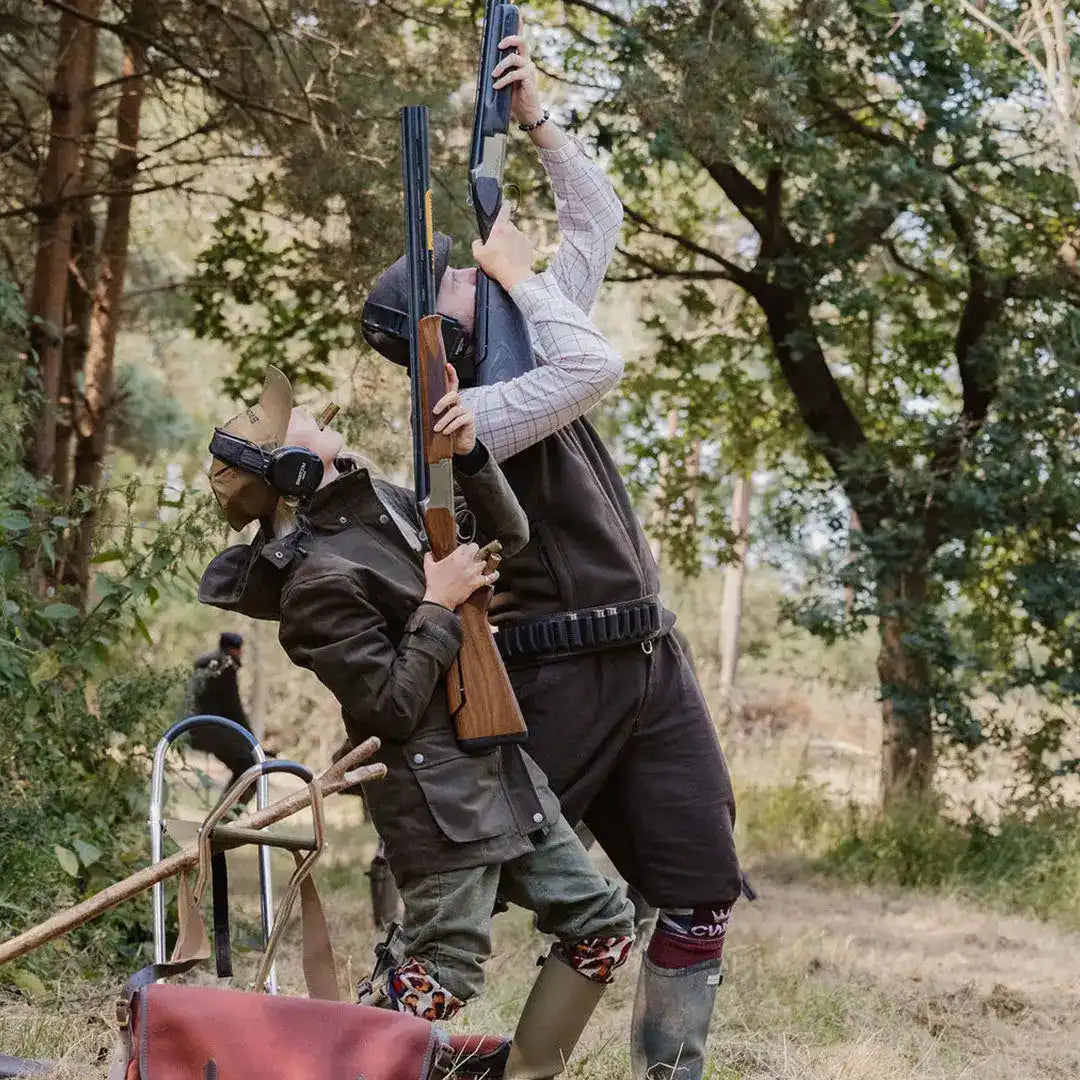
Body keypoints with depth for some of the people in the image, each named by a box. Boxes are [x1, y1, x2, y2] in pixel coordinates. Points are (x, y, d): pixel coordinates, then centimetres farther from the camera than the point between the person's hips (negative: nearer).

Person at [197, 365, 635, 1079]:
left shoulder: (381, 501, 9)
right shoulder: (318, 578, -17)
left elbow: (506, 535, 16)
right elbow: (391, 706, -20)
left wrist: (469, 453, 0)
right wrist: (438, 607, -15)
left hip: (501, 771, 9)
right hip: (438, 796, -9)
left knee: (601, 921, 9)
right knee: (447, 971, -8)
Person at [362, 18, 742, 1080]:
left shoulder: (520, 347, 13)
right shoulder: (458, 416, -12)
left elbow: (599, 218, 21)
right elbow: (596, 368, -25)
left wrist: (535, 120, 9)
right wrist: (513, 272, -10)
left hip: (650, 663, 8)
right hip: (558, 676, -8)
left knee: (702, 899, 4)